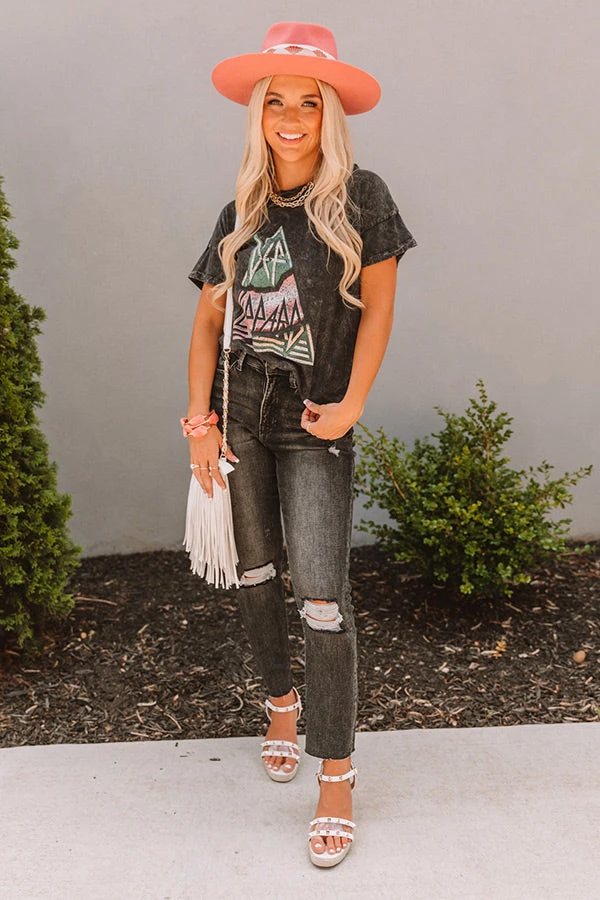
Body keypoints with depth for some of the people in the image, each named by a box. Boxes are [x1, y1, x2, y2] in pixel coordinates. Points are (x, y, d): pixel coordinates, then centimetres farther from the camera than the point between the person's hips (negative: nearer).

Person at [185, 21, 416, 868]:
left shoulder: (361, 197, -5)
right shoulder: (240, 216, 6)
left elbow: (377, 306, -5)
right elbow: (208, 321, 6)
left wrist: (351, 404, -13)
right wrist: (200, 422, -2)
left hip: (313, 429, -4)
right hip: (240, 419, 5)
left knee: (323, 598, -8)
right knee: (255, 575, 14)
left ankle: (337, 779, 5)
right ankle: (282, 703, 38)